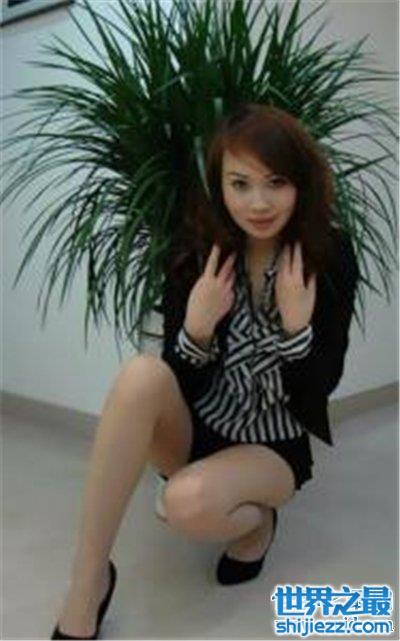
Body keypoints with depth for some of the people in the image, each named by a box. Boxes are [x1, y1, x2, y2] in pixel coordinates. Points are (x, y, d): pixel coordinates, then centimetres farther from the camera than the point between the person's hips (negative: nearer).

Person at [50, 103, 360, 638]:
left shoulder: (329, 256, -13)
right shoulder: (196, 251, -10)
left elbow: (322, 385, -10)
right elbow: (180, 381, -8)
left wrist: (297, 323, -28)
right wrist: (198, 324, -29)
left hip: (273, 445, -2)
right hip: (193, 430, 2)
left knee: (188, 503, -33)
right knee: (142, 375, -31)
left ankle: (256, 519, 5)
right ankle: (86, 588, -22)